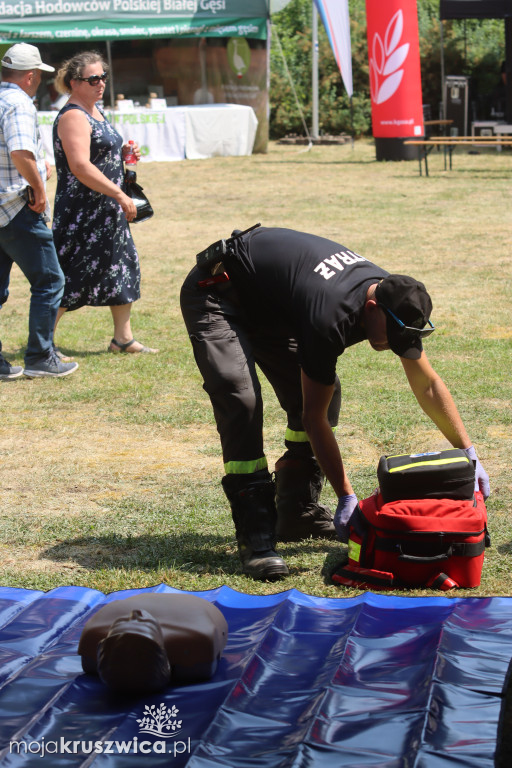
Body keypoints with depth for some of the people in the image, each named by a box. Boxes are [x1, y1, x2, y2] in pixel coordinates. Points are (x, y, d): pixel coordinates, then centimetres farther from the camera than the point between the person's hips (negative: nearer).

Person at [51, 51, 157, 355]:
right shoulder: (73, 117, -16)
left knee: (122, 267, 13)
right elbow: (80, 166, -26)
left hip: (107, 210, 10)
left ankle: (123, 338, 22)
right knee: (71, 275, -6)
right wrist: (121, 195, -25)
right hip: (81, 212, -10)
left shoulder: (96, 110, 14)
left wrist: (122, 152, 6)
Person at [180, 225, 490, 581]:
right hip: (215, 295, -9)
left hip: (265, 303, 9)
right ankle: (255, 533, -25)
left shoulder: (396, 300, -15)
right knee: (242, 401, -26)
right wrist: (347, 498, -24)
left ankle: (297, 513, 11)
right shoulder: (330, 317, -38)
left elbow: (428, 385, -1)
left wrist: (469, 455, -3)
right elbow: (315, 418, -28)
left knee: (324, 392, 2)